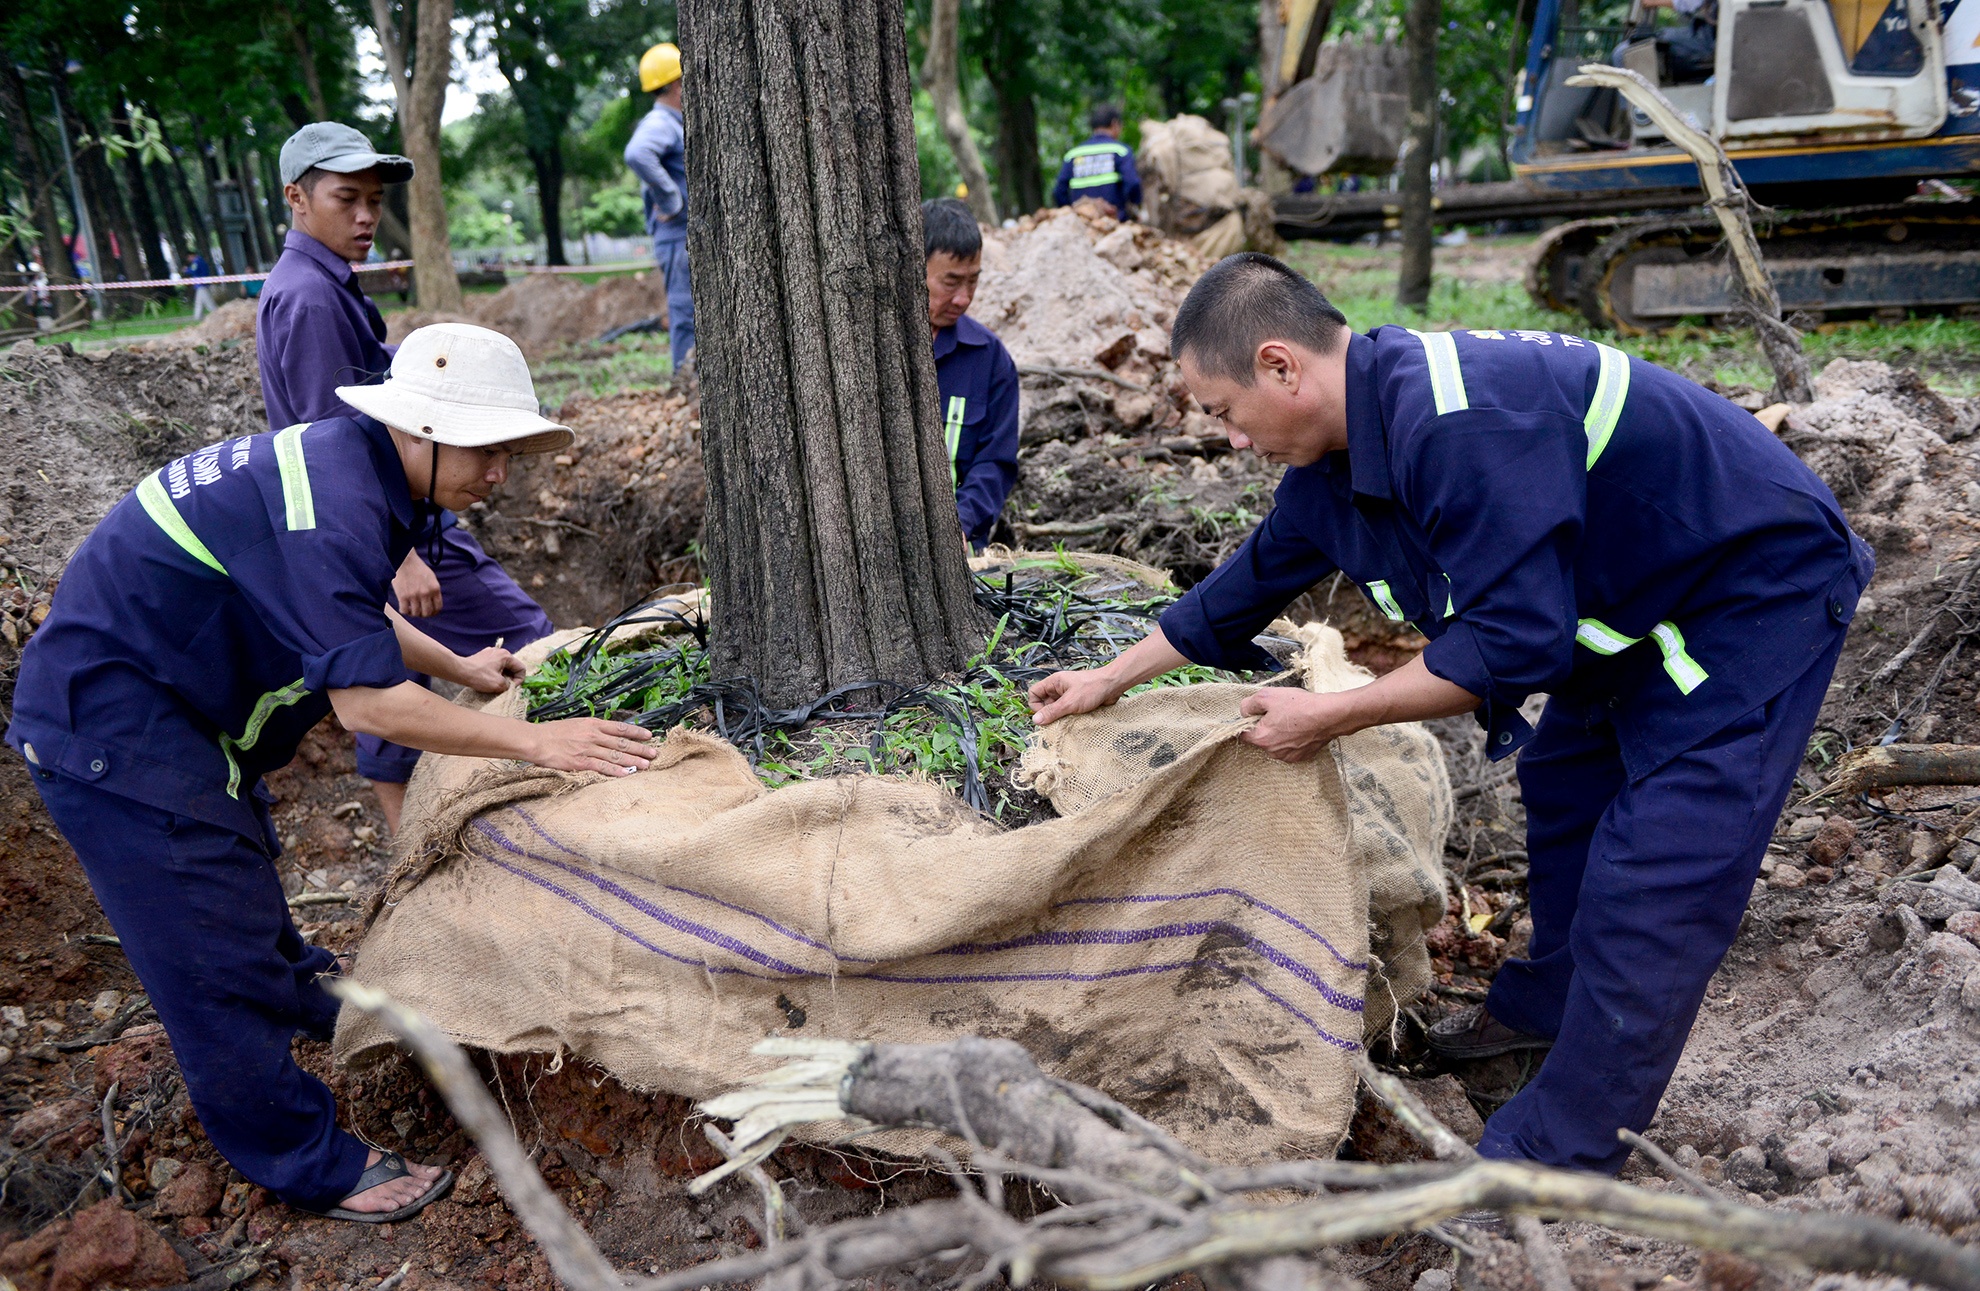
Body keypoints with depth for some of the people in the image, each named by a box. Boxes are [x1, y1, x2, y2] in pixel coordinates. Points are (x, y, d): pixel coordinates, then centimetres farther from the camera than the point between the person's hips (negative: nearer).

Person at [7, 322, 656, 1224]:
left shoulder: (351, 465, 1)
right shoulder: (328, 507, -31)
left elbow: (353, 613, 19)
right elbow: (367, 701, -32)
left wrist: (459, 670, 23)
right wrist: (536, 741, -27)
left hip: (172, 701, 10)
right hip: (110, 722, -10)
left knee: (241, 859, 30)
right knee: (215, 946, -2)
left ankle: (300, 993, 56)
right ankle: (309, 1168, 10)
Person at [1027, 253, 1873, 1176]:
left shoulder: (1456, 425, -35)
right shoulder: (1336, 453, -3)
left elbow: (1515, 643, -33)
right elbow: (1251, 582, 11)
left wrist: (1330, 718, -23)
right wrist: (1110, 678, 18)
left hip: (1759, 595, -10)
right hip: (1646, 596, 10)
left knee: (1646, 881, -10)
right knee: (1565, 788, 22)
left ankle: (1556, 1153, 2)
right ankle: (1546, 1003, 43)